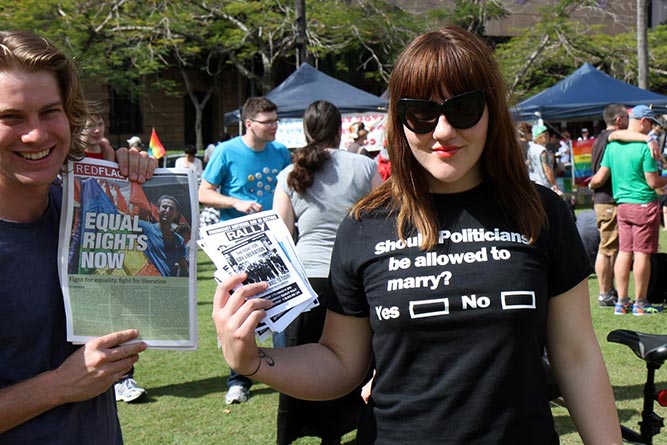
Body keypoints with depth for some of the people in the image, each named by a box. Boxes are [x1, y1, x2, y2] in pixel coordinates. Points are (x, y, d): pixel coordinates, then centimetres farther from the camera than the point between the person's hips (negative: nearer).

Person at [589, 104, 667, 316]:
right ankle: (640, 303, 6)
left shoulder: (613, 145, 6)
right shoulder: (645, 147, -14)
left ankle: (621, 301, 11)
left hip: (622, 204, 6)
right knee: (642, 253, 0)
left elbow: (599, 178, 8)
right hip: (644, 204, -6)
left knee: (624, 251, 9)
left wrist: (591, 184, 29)